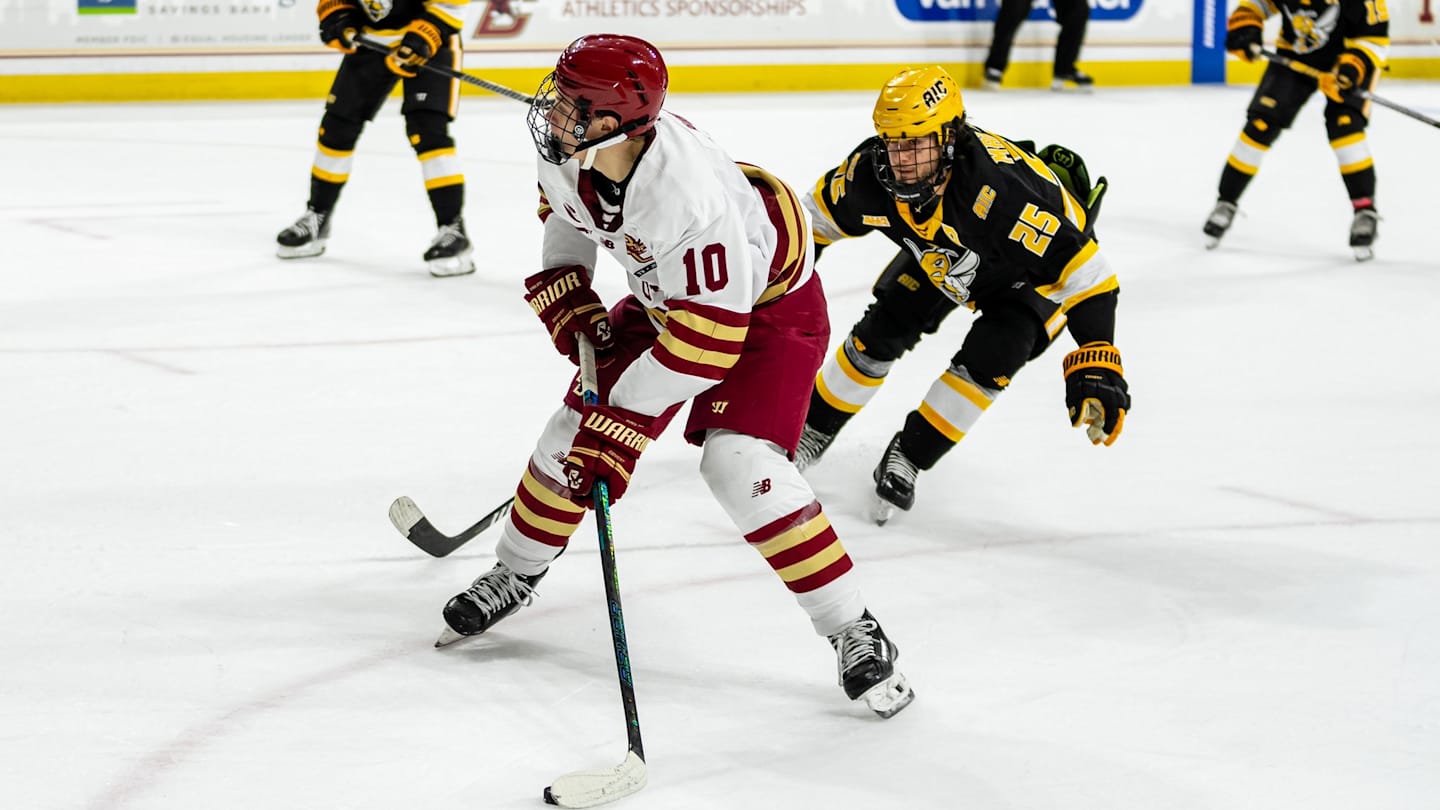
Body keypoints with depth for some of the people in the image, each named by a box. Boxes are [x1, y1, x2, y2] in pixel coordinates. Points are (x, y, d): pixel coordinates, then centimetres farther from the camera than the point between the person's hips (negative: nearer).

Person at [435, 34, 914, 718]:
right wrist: (568, 300, -1)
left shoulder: (689, 196, -42)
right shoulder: (570, 151, -20)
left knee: (740, 466, -23)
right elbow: (564, 210, 8)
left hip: (767, 308, -7)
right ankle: (515, 573, 30)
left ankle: (855, 634, -13)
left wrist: (622, 417, -31)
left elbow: (708, 341, -37)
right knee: (578, 427, 5)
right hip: (663, 296, 8)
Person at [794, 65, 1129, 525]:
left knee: (987, 361, -22)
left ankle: (908, 458, -3)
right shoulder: (872, 174, -29)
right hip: (944, 257, 5)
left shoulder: (1002, 187, -46)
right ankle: (813, 429, 25)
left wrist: (1094, 364, -50)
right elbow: (822, 214, -4)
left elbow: (1083, 269, -44)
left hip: (1036, 271, -5)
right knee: (879, 336, 1)